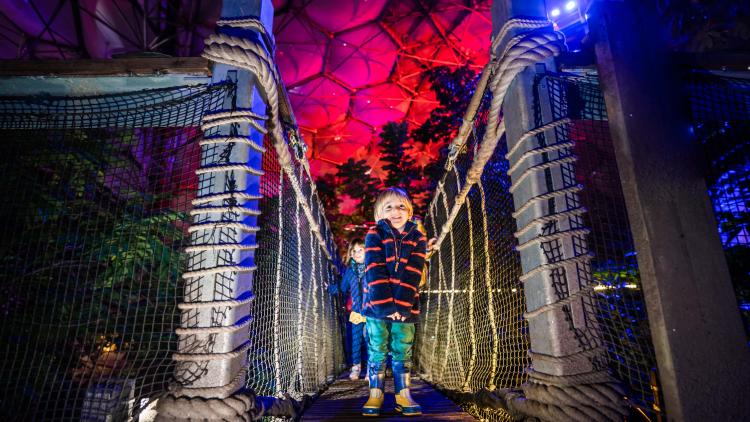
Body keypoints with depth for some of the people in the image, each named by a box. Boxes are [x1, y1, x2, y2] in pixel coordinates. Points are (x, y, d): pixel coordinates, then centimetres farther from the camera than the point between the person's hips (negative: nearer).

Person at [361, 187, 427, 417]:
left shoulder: (417, 238, 3)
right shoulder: (375, 234, -2)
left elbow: (412, 275, -6)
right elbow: (375, 272, -11)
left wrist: (400, 305, -16)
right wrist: (385, 305, -19)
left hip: (405, 307, 1)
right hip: (377, 305, -1)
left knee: (403, 353, 9)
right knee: (377, 352, 6)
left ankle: (403, 396, 18)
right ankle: (375, 396, 17)